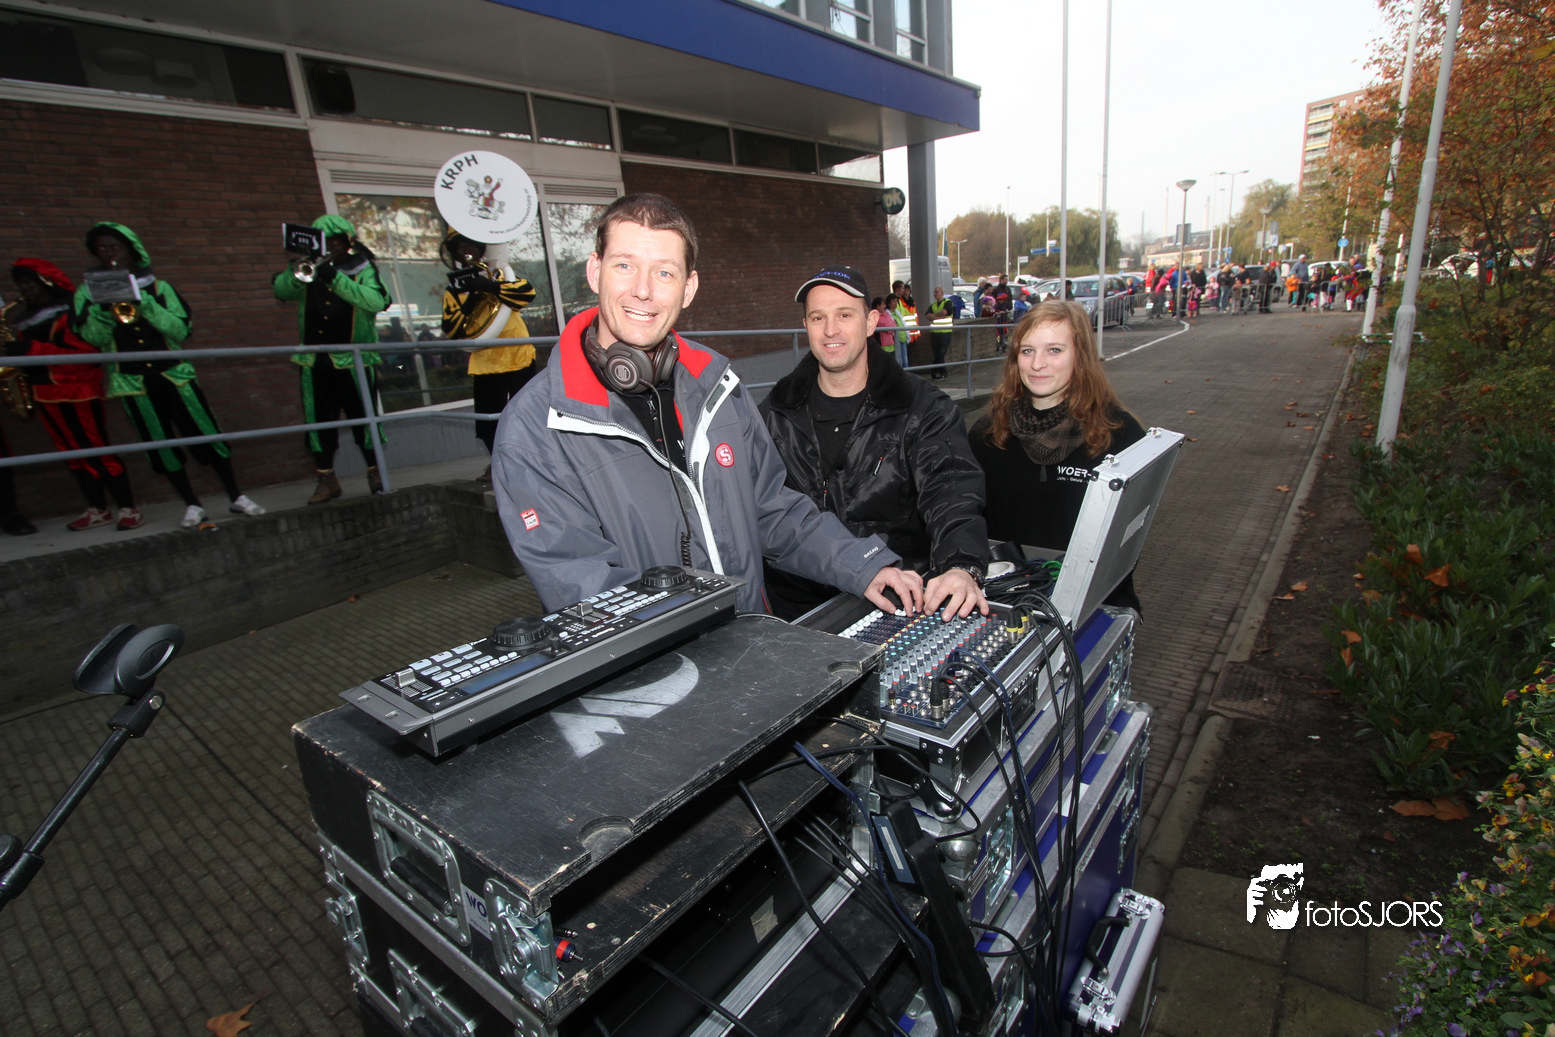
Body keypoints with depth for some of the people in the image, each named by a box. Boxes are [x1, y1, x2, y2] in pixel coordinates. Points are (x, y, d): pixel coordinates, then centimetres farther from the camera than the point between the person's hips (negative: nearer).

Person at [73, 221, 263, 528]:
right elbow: (91, 337, -3)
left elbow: (181, 329, -5)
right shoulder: (89, 292, 7)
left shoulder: (158, 287, 6)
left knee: (207, 434, -4)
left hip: (173, 373, -1)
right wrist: (104, 306, -16)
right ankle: (193, 506, 8)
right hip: (131, 380, 1)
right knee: (160, 444, 2)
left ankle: (236, 498, 3)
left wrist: (144, 302, -16)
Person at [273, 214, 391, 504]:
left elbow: (376, 301, -18)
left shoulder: (363, 269, 2)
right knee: (318, 421, 6)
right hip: (314, 361, 4)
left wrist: (335, 278, -24)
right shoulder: (310, 269, 14)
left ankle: (374, 472, 16)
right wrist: (298, 272, -17)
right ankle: (327, 480, 15)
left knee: (364, 418, 0)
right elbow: (280, 290, 1)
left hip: (353, 360, -4)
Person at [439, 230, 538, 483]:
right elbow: (452, 330, -6)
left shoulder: (501, 274, 5)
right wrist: (470, 301, -17)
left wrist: (488, 286, -24)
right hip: (485, 362, 1)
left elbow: (527, 292, -16)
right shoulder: (454, 290, 6)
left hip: (518, 356, -1)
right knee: (488, 415, 3)